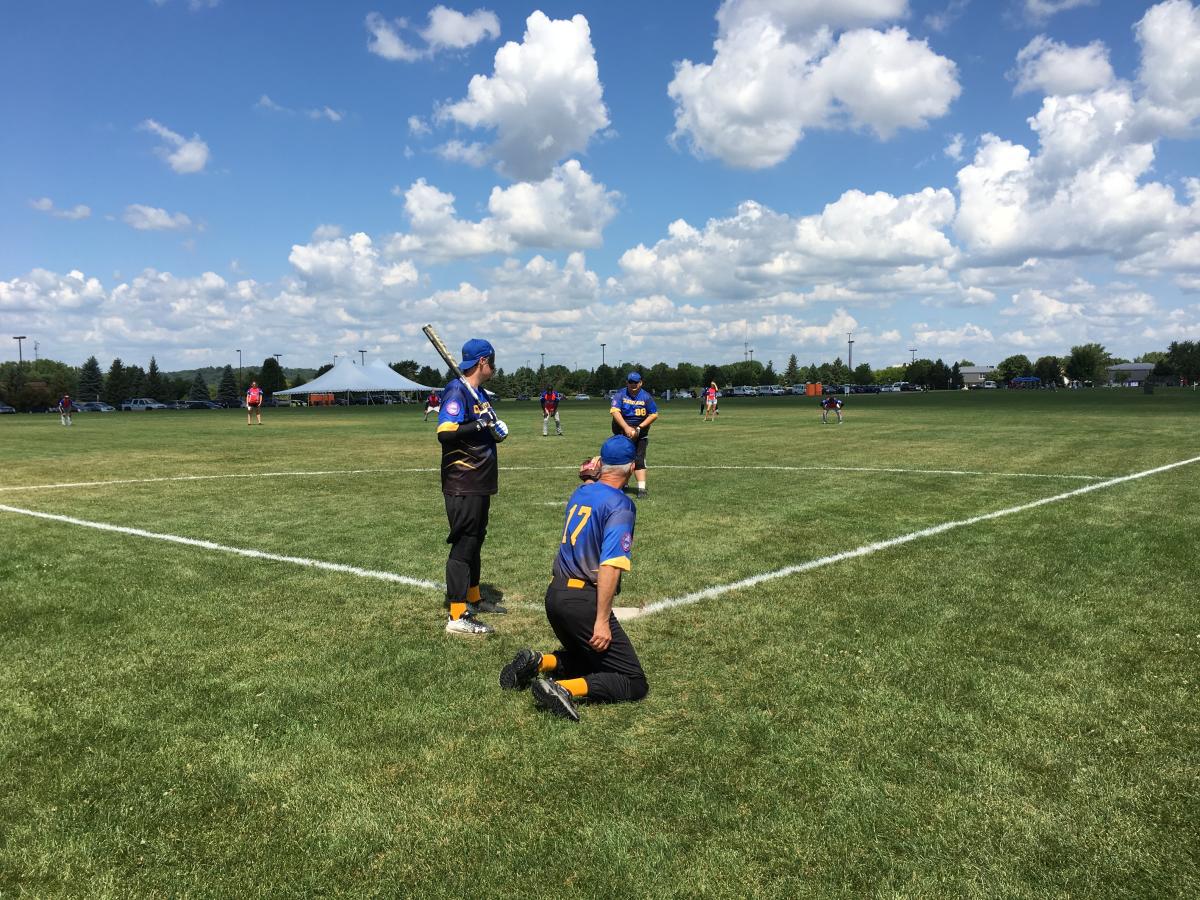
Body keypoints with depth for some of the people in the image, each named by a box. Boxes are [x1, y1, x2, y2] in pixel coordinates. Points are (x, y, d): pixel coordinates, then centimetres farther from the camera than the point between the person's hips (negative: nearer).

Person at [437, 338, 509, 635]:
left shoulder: (480, 394, 15)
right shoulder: (457, 391, -16)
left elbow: (497, 433, 15)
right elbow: (445, 432, -28)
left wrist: (496, 425, -6)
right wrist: (479, 423, -27)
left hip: (480, 484, 10)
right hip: (462, 485, -10)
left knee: (475, 541, 20)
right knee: (463, 544, -7)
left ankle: (473, 598, 35)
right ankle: (458, 616, -3)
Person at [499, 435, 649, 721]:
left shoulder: (580, 492, 9)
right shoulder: (620, 505, -12)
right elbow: (610, 565, -21)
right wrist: (602, 620, -22)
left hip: (554, 595, 8)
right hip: (583, 602, -8)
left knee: (585, 658, 30)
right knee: (635, 684, -2)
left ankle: (538, 663, 5)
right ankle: (564, 688, -20)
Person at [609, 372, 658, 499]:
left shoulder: (646, 397, -5)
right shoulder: (620, 395, -8)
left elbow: (654, 414, -4)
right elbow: (615, 412, -21)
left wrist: (639, 428, -15)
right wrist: (626, 428, -32)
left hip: (640, 434, -1)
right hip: (621, 432, 1)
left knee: (639, 460, -9)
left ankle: (641, 488, -12)